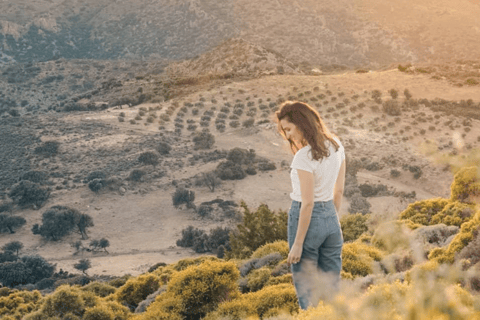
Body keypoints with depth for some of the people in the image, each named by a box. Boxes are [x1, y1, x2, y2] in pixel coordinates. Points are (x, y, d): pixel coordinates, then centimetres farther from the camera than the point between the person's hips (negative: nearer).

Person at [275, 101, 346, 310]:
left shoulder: (304, 157, -20)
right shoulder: (336, 145, 3)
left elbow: (307, 203, -20)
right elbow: (339, 191, 11)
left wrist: (297, 244, -14)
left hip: (308, 217, -7)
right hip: (331, 218, 8)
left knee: (307, 294, 5)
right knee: (331, 290, 14)